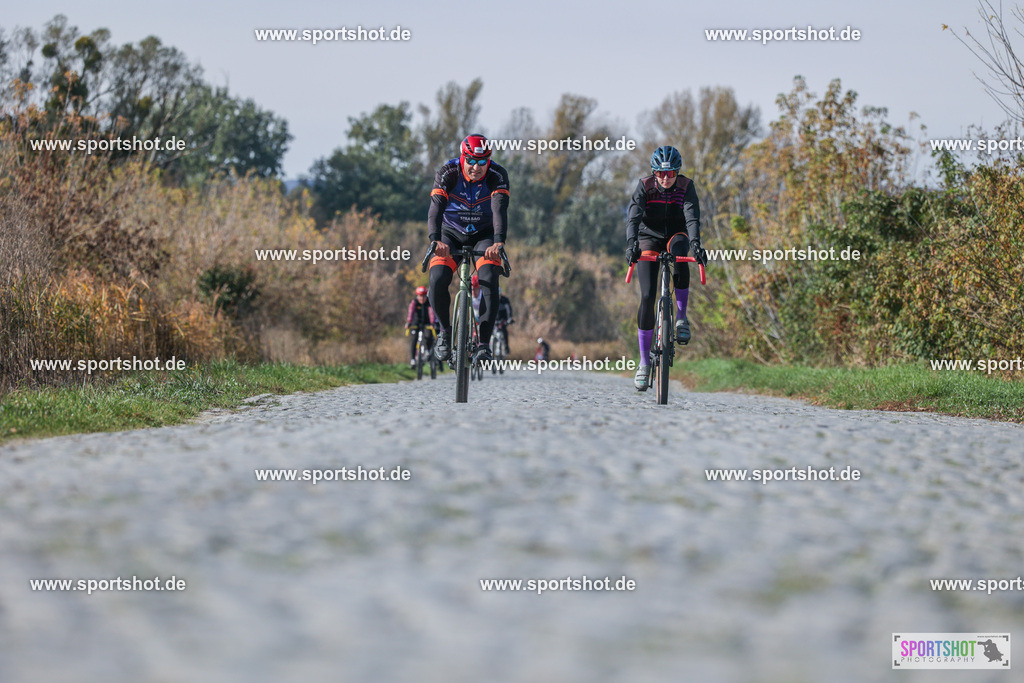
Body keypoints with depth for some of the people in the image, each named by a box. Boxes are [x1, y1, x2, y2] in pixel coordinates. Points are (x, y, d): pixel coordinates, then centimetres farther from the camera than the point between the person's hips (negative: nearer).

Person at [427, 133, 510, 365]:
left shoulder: (497, 176, -23)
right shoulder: (448, 173, -23)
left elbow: (500, 209, -36)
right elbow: (436, 207, -35)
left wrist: (498, 242, -53)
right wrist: (435, 240, -52)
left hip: (484, 235, 0)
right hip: (451, 234, 0)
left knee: (489, 280, -25)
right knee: (438, 280, -23)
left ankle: (484, 343, -18)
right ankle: (445, 330, 2)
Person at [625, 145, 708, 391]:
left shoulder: (686, 187, -16)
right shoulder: (645, 186, -17)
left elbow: (692, 218, -30)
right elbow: (634, 217, -30)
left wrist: (696, 244, -48)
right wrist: (631, 244, -48)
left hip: (676, 235, 0)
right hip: (649, 238, 0)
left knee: (678, 249, -38)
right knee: (647, 297, -13)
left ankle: (681, 316, -24)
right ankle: (644, 361, -5)